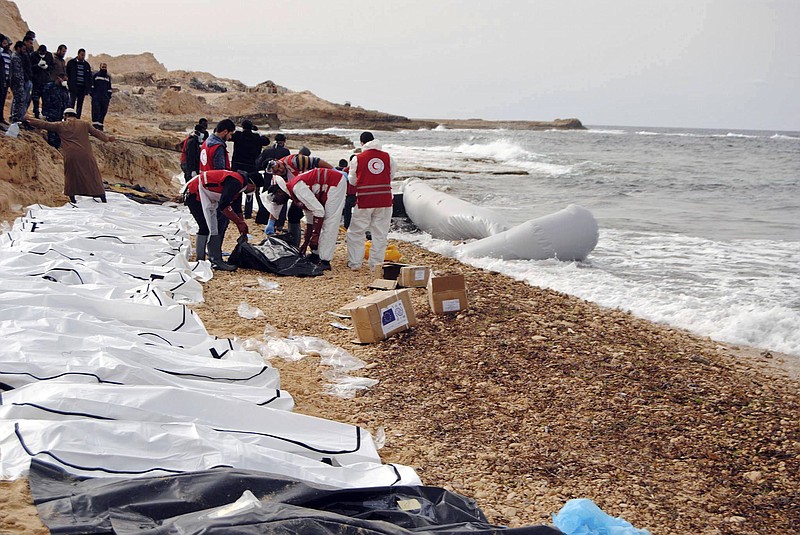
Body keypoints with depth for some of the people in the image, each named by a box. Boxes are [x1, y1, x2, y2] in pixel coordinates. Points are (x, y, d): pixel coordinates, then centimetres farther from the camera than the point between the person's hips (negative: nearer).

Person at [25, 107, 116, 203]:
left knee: (71, 177, 15)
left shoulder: (61, 126, 10)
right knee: (93, 176, 6)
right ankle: (103, 199, 5)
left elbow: (45, 124, 15)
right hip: (86, 155, 1)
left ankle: (72, 199, 16)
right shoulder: (84, 124, 12)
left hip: (70, 156, -1)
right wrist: (108, 138, 30)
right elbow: (96, 132, 17)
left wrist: (30, 120, 26)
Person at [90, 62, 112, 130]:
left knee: (103, 112, 3)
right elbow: (92, 85, 6)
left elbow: (109, 88, 19)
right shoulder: (96, 75, 5)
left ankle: (100, 125, 10)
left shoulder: (108, 77, 16)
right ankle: (95, 124, -13)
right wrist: (92, 94, -2)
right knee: (96, 111, -10)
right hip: (96, 97, -4)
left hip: (105, 98, 4)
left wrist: (109, 97, 13)